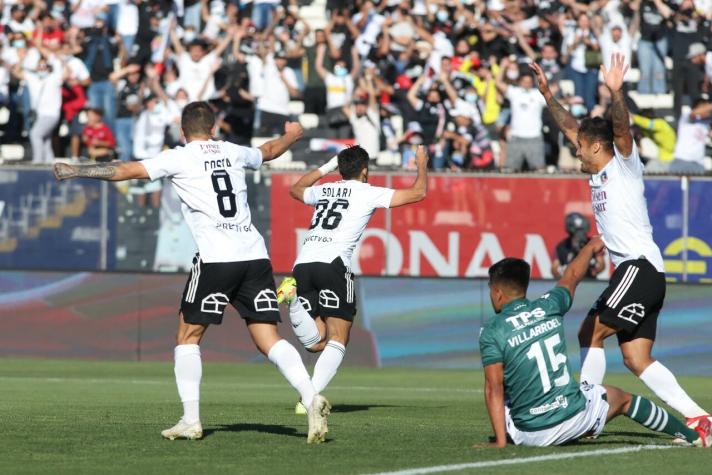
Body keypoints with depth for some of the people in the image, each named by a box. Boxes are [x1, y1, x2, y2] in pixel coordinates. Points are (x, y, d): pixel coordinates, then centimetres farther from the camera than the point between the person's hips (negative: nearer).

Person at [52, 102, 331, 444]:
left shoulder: (178, 158, 4)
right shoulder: (234, 153, 19)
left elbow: (126, 171, 3)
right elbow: (269, 151, 40)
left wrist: (76, 171, 14)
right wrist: (292, 135, 62)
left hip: (215, 258, -4)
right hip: (255, 254, 4)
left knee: (188, 336, 9)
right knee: (269, 340, 3)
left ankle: (191, 420, 1)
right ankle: (311, 398, -17)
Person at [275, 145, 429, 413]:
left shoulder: (323, 191, 24)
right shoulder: (367, 193, 10)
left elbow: (296, 189, 48)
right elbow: (418, 193, 14)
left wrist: (326, 168, 56)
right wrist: (422, 164, 32)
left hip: (303, 263, 5)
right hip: (333, 264, -5)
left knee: (315, 343, 7)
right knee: (337, 341, 0)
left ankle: (293, 299, -20)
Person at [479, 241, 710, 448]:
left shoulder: (492, 332, -8)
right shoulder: (549, 307, 2)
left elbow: (494, 389, -13)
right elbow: (572, 277, 23)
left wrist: (500, 441, -13)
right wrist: (590, 248, 42)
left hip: (530, 435, -3)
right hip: (573, 418, 3)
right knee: (623, 398, 30)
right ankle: (693, 435, 42)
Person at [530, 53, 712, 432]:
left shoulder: (623, 165, -2)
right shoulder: (598, 172, 19)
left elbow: (622, 129, -21)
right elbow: (570, 128, 28)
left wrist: (616, 93, -35)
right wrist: (547, 94, 27)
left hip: (640, 266, -9)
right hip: (631, 270, 9)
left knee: (590, 332, -14)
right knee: (636, 359, 1)